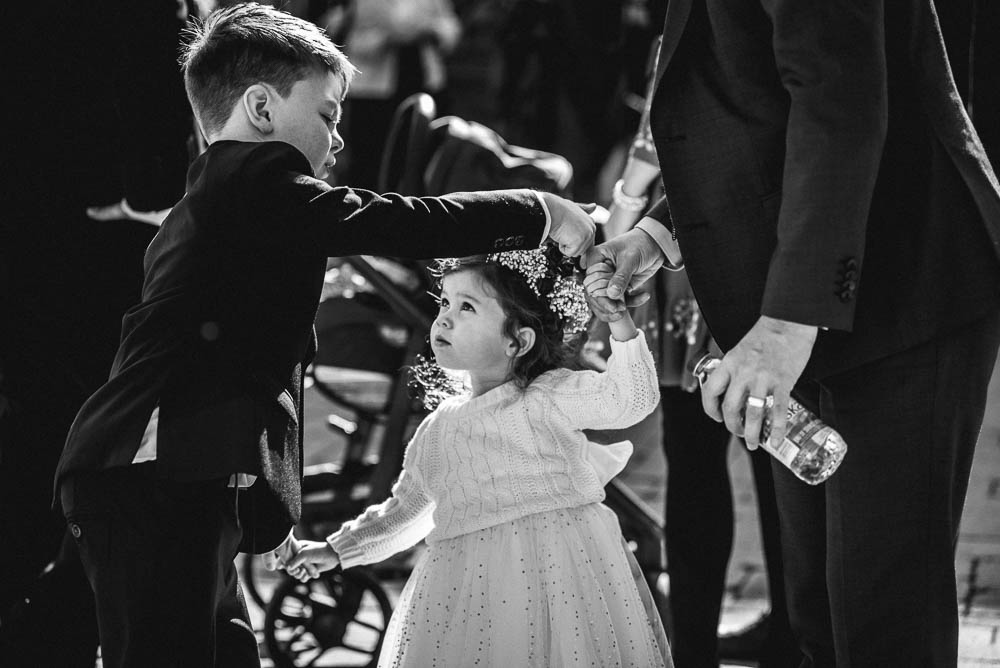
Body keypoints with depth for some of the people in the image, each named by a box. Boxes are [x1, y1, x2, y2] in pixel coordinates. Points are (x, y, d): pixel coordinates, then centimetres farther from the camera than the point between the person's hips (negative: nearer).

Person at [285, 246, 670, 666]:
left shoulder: (550, 398, -1)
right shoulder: (436, 430, 16)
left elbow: (631, 397, -16)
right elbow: (406, 510, 30)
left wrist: (616, 316, -26)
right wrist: (339, 549, 32)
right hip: (466, 596, 5)